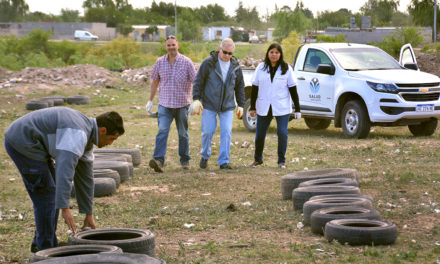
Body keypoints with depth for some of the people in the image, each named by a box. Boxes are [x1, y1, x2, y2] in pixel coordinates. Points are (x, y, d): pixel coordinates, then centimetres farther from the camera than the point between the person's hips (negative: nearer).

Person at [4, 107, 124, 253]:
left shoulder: (87, 136, 10)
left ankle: (40, 245, 22)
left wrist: (89, 214, 18)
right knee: (46, 195, -7)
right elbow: (65, 170, -35)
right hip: (23, 143, -10)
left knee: (53, 192, 14)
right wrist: (65, 208, -37)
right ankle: (46, 251, 1)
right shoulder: (78, 135, -23)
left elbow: (85, 176, 16)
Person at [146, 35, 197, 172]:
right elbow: (155, 81, 14)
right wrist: (150, 100, 14)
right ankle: (159, 161, -25)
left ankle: (185, 160, 25)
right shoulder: (160, 62, 4)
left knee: (183, 134, 11)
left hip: (182, 104, -1)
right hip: (164, 104, 1)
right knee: (162, 131, -15)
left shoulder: (186, 62, -3)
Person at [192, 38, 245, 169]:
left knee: (226, 132, -5)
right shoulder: (208, 63, -7)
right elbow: (198, 81, -4)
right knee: (208, 131, 0)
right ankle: (205, 156, 23)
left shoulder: (235, 66, 4)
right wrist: (196, 99, -11)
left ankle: (224, 161, 1)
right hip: (209, 104, -2)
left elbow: (240, 86, 13)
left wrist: (241, 105, 10)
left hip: (227, 106, 2)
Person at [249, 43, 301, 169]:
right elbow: (255, 88, 7)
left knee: (282, 133, -9)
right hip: (263, 108, 2)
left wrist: (297, 109, -1)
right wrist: (252, 107, 4)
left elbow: (293, 89, 1)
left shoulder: (286, 69, 1)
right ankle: (258, 159, 26)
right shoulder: (261, 68, 5)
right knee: (260, 134, 6)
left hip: (282, 108, -2)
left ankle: (281, 161, 4)